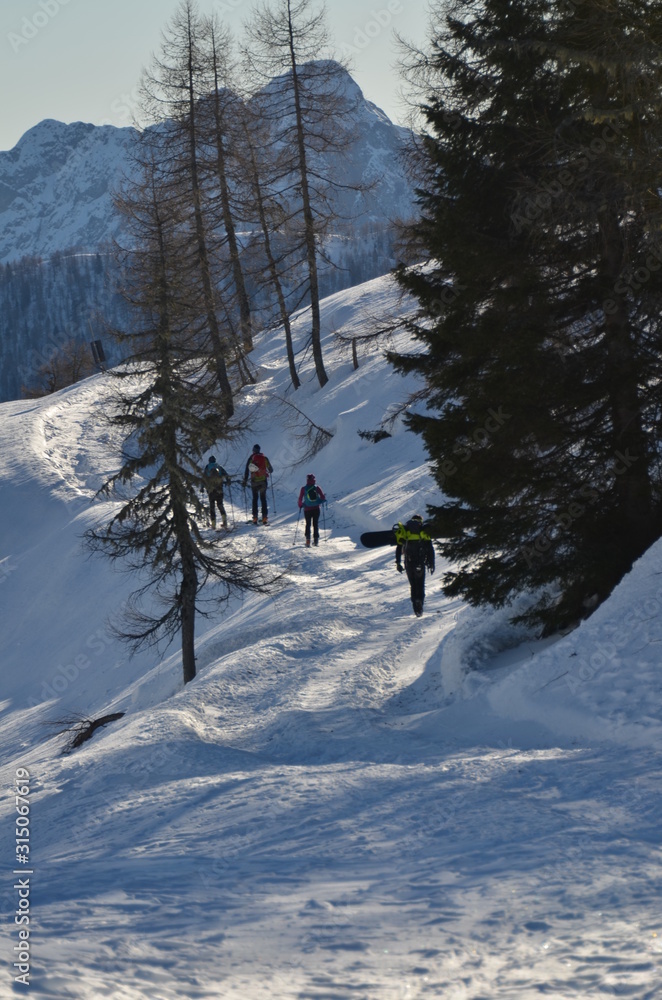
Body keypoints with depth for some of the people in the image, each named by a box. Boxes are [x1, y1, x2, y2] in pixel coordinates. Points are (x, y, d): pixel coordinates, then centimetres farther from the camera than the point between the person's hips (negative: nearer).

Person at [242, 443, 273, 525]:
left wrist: (245, 481, 2)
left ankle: (255, 517, 3)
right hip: (263, 481, 1)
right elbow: (271, 470, 10)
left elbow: (247, 470, -3)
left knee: (255, 498, 10)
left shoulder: (251, 458, -2)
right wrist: (270, 470, 34)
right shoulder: (264, 458, 1)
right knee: (263, 498, 7)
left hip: (254, 481, -1)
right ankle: (265, 517, -2)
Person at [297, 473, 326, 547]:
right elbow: (323, 497, -6)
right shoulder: (317, 488, -5)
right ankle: (316, 540, 11)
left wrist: (300, 505, 13)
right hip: (316, 508, 1)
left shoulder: (303, 489, -7)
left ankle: (308, 539, -7)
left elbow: (300, 498, -5)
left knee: (308, 524, 9)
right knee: (316, 524, 12)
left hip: (307, 509, -1)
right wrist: (321, 501, 16)